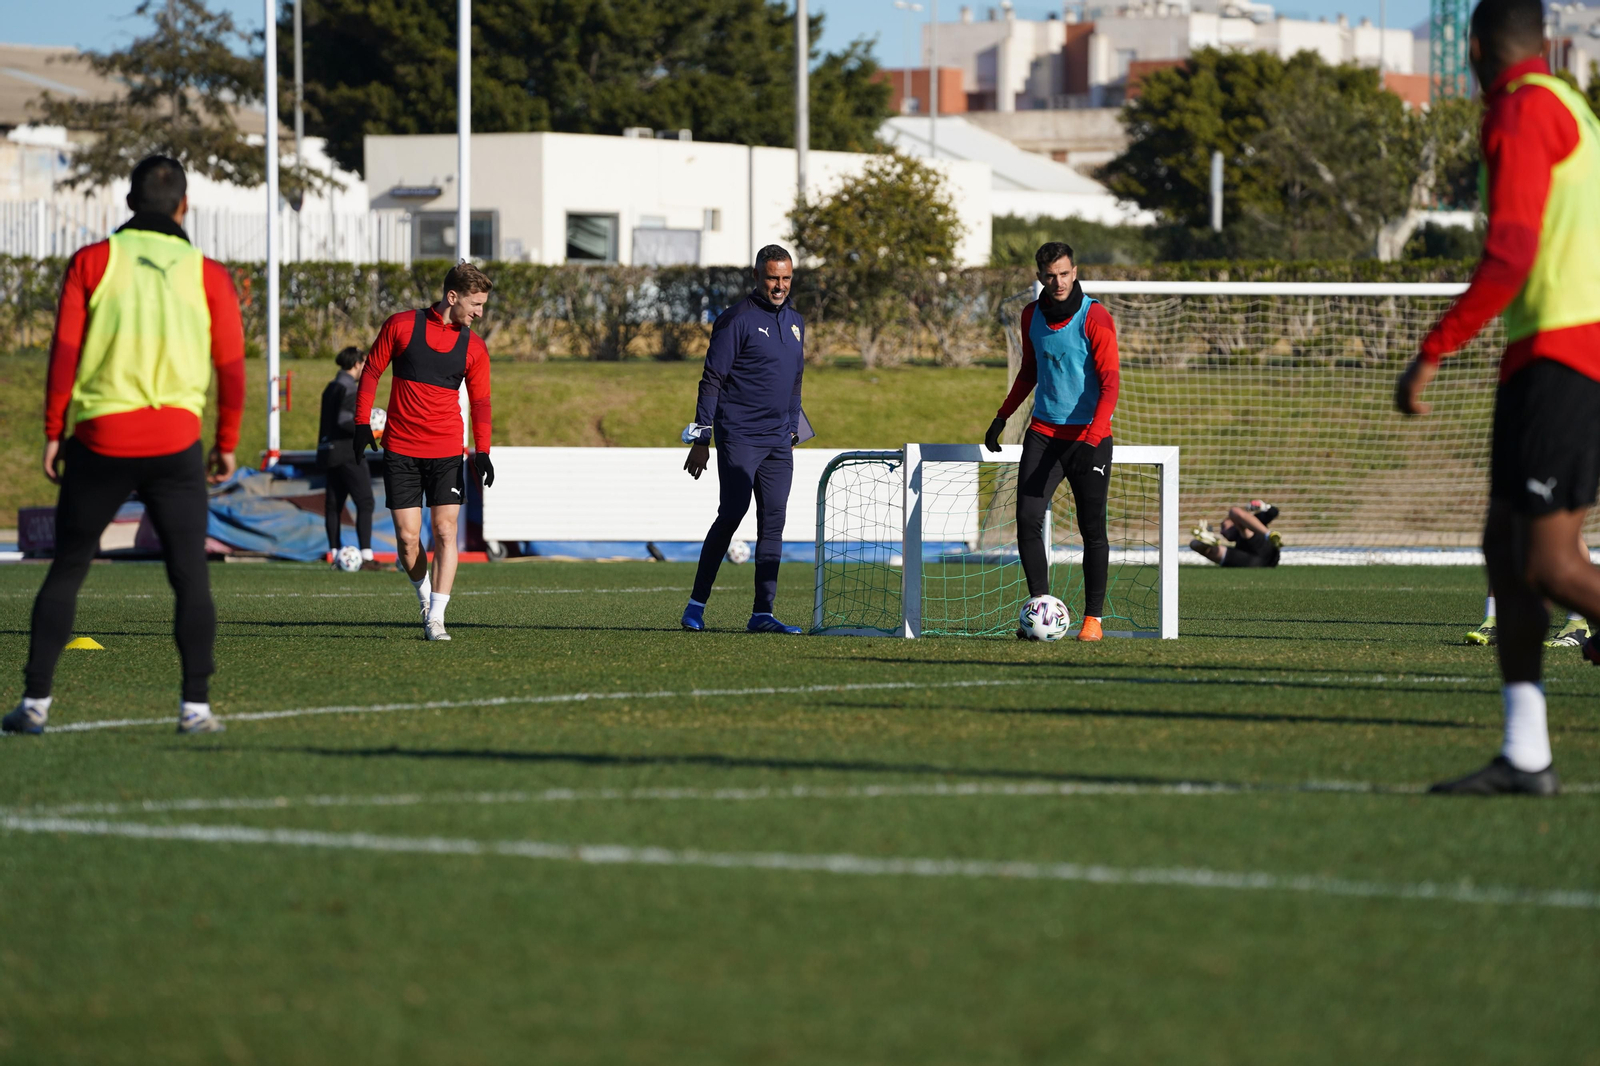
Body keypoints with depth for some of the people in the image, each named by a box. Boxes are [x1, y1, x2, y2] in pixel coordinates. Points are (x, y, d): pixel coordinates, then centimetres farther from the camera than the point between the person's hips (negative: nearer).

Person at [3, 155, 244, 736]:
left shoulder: (92, 262, 2)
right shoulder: (208, 274, 4)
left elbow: (65, 352, -2)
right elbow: (231, 367, 4)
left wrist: (54, 432, 5)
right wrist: (227, 444, 14)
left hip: (99, 439, 0)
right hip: (176, 443, 0)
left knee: (67, 570, 8)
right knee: (190, 575, 4)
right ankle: (195, 705, -1)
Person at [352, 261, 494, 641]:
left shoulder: (473, 346, 4)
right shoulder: (401, 325, -2)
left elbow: (480, 401, 5)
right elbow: (371, 371, 6)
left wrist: (482, 450, -7)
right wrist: (362, 422, -1)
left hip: (446, 453, 1)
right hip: (400, 450, -1)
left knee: (445, 531, -9)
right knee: (407, 537, -3)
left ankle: (436, 619, -6)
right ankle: (425, 598, 23)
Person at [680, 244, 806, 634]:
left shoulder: (795, 321, 15)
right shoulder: (738, 319, -7)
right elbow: (712, 379, -9)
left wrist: (792, 430, 20)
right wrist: (701, 439, -13)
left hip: (778, 442, 7)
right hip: (738, 437, -7)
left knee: (773, 522, 1)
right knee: (732, 514, -12)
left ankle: (762, 613, 1)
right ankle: (696, 604, -3)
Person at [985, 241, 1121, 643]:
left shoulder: (1095, 317, -12)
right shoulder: (1032, 316, 6)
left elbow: (1110, 380, -17)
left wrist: (1092, 437, -29)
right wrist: (1002, 417, 18)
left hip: (1089, 437, -4)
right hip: (1043, 433, 4)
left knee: (1092, 530, 1)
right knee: (1028, 519, -10)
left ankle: (1093, 618, 9)